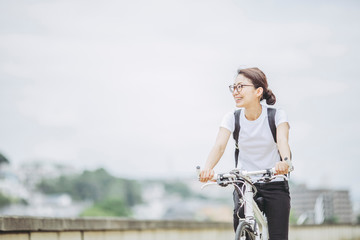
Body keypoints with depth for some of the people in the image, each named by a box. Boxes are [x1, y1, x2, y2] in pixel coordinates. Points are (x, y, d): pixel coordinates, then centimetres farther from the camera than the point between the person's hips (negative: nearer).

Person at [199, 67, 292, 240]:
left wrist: (285, 161, -50)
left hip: (274, 185, -2)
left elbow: (282, 140, -27)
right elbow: (219, 145, -19)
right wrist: (207, 169, -40)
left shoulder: (277, 115, -9)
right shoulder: (232, 118, -4)